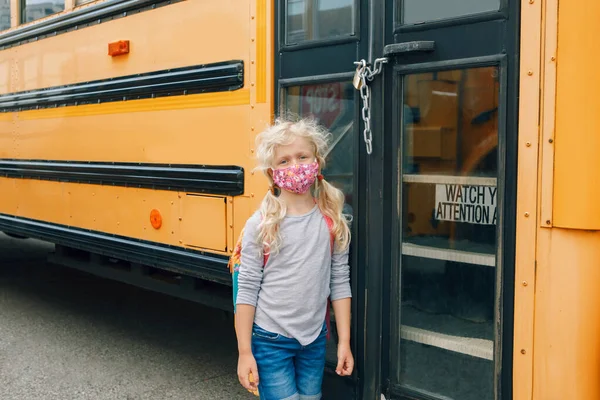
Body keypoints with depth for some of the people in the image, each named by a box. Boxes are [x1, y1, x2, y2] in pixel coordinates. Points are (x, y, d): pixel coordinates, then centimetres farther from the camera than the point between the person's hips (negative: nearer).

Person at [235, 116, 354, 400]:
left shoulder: (332, 222, -1)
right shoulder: (261, 225, -10)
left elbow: (339, 283, 3)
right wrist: (244, 352, -8)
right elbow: (247, 291, -8)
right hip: (270, 341, -3)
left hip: (315, 340, 3)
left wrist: (344, 341, 3)